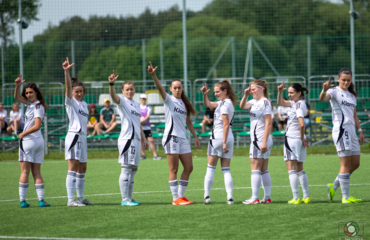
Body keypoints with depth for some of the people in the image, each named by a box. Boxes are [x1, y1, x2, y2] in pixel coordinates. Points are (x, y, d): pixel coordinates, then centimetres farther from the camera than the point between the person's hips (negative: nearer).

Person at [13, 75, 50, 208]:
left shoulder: (37, 107, -14)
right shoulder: (31, 103, 11)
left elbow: (37, 126, -22)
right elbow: (17, 97, 18)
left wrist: (22, 134, -11)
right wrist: (17, 86, 2)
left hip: (28, 141, -8)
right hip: (39, 141, 8)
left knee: (25, 172, -2)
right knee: (37, 172, 7)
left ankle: (22, 200, -3)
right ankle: (41, 200, 0)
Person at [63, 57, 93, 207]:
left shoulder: (84, 104, 18)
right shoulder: (71, 102, -3)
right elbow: (68, 87, -21)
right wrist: (66, 72, -35)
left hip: (83, 137, 8)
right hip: (73, 136, -8)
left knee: (82, 169, 12)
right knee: (73, 168, -12)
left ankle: (81, 197, 20)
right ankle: (70, 200, -15)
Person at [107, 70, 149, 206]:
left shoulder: (136, 105, 20)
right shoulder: (122, 102, -3)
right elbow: (114, 97, -25)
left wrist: (143, 139, 27)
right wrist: (111, 84, -43)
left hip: (136, 140, 8)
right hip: (127, 139, -8)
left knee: (133, 170, 10)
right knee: (126, 169, -9)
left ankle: (129, 198, 15)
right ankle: (125, 199, -9)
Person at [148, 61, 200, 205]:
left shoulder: (184, 103, 15)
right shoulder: (169, 100, -3)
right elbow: (160, 88, -21)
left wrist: (195, 137, 23)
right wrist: (153, 75, -37)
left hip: (183, 138, 7)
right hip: (171, 138, -7)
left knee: (188, 168, 5)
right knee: (174, 170, -4)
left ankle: (181, 196, 14)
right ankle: (176, 199, -1)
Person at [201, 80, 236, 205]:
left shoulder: (224, 104, -14)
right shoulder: (227, 102, 15)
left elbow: (226, 124, -20)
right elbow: (208, 104, 26)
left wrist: (224, 142, -21)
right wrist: (204, 94, 9)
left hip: (218, 137, -8)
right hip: (229, 138, 8)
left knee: (211, 168, 2)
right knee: (226, 169, 6)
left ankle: (207, 196, 3)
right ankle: (230, 197, -4)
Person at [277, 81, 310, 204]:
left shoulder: (299, 104, -15)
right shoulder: (295, 103, 12)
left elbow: (301, 124, -24)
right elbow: (280, 103, 23)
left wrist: (302, 138, -13)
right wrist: (280, 92, 7)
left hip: (293, 139, -10)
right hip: (298, 139, 10)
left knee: (291, 169, -8)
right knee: (299, 170, 13)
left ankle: (296, 198, -12)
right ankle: (306, 197, 12)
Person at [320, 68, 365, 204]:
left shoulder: (352, 95, 20)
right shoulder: (334, 91, -3)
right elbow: (322, 98, -24)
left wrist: (360, 131, 18)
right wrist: (324, 90, -46)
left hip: (351, 131, 8)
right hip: (341, 130, -8)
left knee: (355, 164, 8)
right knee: (346, 164, -8)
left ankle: (333, 187, 20)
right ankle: (345, 197, -4)